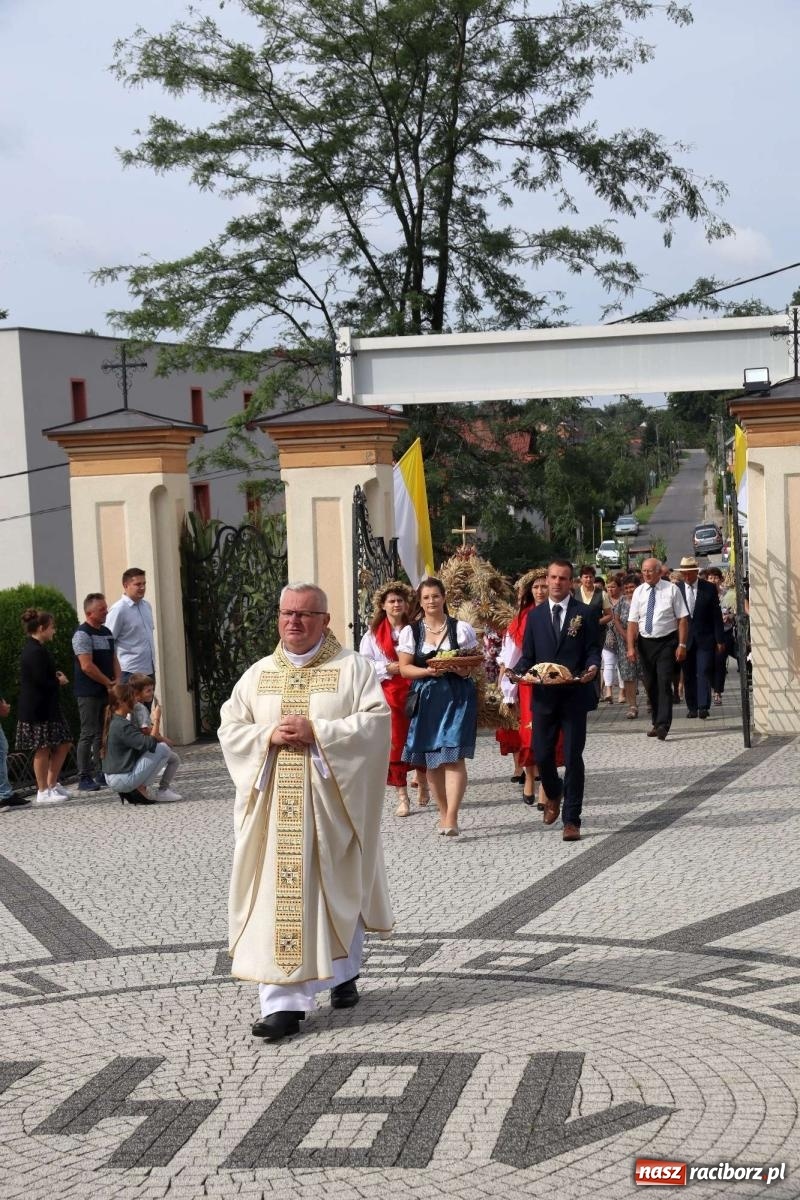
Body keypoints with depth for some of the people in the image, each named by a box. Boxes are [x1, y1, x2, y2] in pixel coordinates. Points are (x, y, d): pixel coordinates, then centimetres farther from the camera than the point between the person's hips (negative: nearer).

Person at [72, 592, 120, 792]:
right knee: (89, 734, -6)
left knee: (104, 733, 10)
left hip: (107, 692, 8)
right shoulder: (82, 634, -12)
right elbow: (86, 666, -18)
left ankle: (101, 774, 16)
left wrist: (117, 682, 1)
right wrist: (109, 683, -11)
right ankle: (84, 778, -3)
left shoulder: (106, 632, 14)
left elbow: (113, 659, 18)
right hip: (89, 692, -8)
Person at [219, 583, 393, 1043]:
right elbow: (230, 728, 8)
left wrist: (317, 733, -19)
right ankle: (284, 1002, -5)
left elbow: (377, 720, -10)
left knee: (338, 891, 10)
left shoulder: (352, 668, 0)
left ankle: (344, 974, 34)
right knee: (278, 896, -4)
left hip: (333, 800, -2)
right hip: (275, 806, 2)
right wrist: (270, 736, -12)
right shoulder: (258, 674, 10)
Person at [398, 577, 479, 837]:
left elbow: (477, 659, 5)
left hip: (457, 696, -2)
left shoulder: (461, 628, 2)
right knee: (430, 760, 6)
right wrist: (429, 671, -14)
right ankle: (443, 814, 19)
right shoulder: (410, 632, 6)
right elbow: (405, 668, 3)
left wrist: (465, 670, -16)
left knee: (453, 757, -11)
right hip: (425, 698, 3)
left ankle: (451, 819, -14)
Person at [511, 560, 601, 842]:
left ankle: (571, 820, 5)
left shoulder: (586, 614, 3)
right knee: (541, 755, 5)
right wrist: (518, 672, -9)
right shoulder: (535, 616, 11)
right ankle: (553, 794, 37)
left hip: (574, 695, -3)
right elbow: (528, 656, 11)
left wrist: (592, 668, -22)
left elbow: (593, 650, 0)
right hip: (544, 695, 3)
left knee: (573, 757, -2)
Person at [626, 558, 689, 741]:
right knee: (650, 684, 11)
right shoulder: (638, 592, 5)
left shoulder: (671, 589, -3)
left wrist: (682, 645, -11)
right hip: (645, 642, 4)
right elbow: (633, 622, 2)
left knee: (664, 683, -12)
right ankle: (656, 722, 24)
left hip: (667, 642, -4)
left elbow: (682, 618, -4)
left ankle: (663, 725, -14)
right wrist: (631, 647, -7)